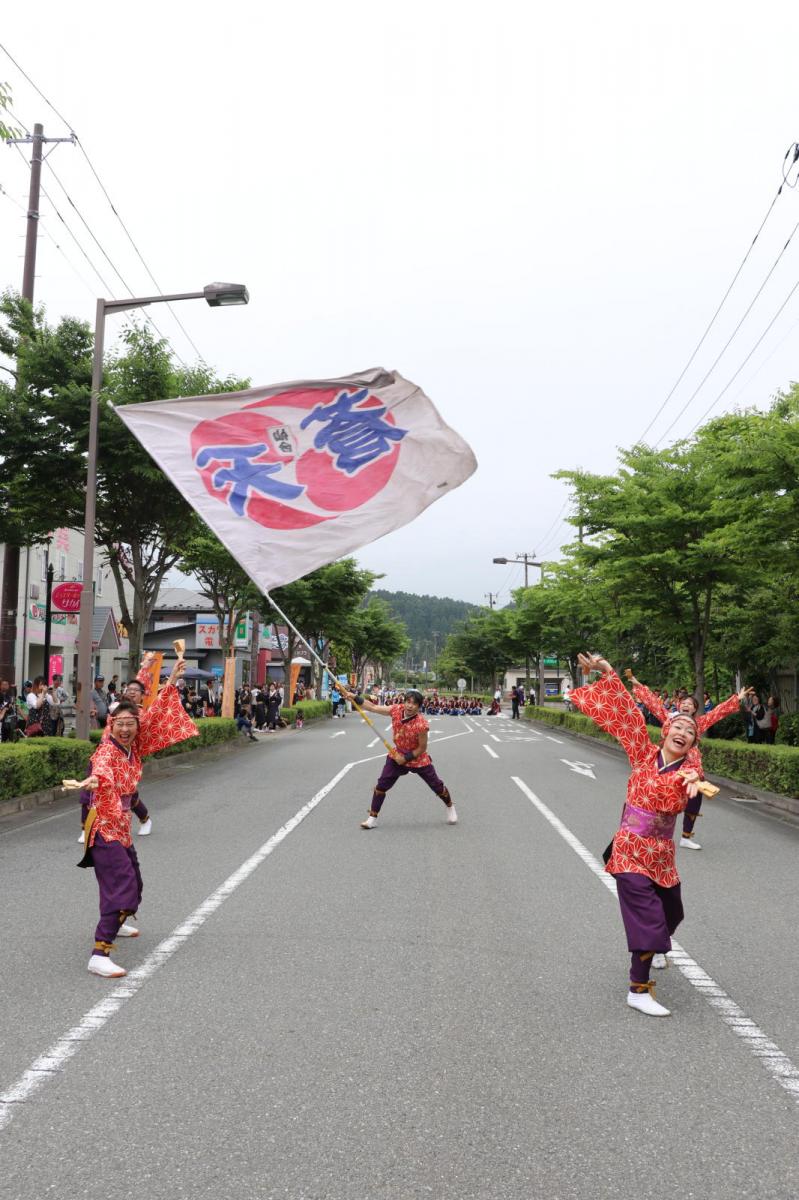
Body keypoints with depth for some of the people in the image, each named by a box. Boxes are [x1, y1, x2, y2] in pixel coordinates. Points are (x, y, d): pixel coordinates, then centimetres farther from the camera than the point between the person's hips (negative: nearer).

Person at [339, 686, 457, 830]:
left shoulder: (421, 724, -30)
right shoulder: (396, 710, -18)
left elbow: (422, 748, -20)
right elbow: (373, 707, -13)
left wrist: (406, 758, -21)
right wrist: (354, 698, -20)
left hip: (418, 758, -3)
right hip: (398, 755, 4)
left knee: (437, 786, 6)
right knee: (381, 785, -4)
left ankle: (450, 807, 35)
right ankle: (372, 818, 7)